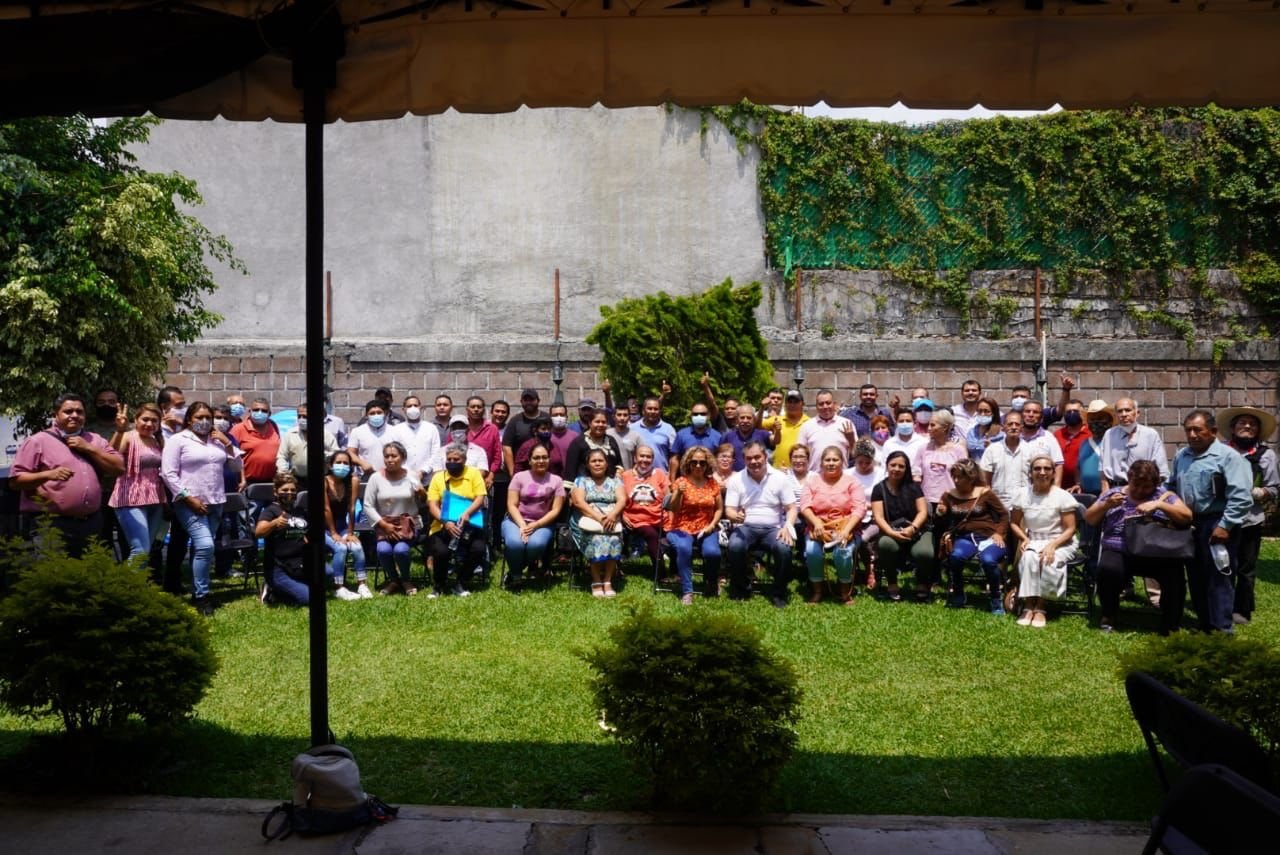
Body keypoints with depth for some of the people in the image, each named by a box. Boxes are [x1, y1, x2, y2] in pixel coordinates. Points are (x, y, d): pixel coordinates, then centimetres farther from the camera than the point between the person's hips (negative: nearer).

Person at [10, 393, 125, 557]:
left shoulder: (95, 440, 15)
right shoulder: (38, 441, 1)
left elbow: (119, 469, 5)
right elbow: (15, 481, -3)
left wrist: (89, 448, -2)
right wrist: (48, 474, -19)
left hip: (91, 524, 5)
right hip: (52, 524, -5)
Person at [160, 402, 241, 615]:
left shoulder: (217, 440, 14)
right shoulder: (177, 440, -3)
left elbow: (238, 464, 14)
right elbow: (168, 473, -9)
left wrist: (227, 442, 1)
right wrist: (188, 498, -15)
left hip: (215, 503, 6)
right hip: (190, 504, -6)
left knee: (201, 547, 12)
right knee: (205, 545, -18)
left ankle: (196, 591, 20)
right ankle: (201, 596, -9)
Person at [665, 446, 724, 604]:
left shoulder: (712, 483, 7)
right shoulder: (681, 481, -2)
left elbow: (719, 508, 12)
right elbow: (673, 509, -10)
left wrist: (712, 525, -4)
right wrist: (679, 493, -28)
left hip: (705, 529, 2)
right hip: (682, 528, -2)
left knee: (712, 552, -27)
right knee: (684, 548, -35)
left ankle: (710, 583, 6)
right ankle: (687, 592, -25)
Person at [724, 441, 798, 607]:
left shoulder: (779, 478, 2)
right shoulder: (736, 479, 3)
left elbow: (791, 508, 2)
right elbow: (729, 510, 0)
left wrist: (787, 527, -18)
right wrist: (735, 516, -26)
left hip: (773, 528, 0)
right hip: (746, 527, 0)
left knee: (784, 548, -32)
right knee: (735, 546, -33)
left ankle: (778, 593, -9)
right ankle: (741, 588, -6)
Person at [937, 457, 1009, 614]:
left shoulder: (985, 493, 4)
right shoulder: (949, 495, 10)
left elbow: (1004, 515, 9)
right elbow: (944, 523, 15)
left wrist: (999, 533, -6)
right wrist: (941, 514, -7)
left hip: (988, 537, -2)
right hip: (964, 537, 2)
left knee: (988, 560, -35)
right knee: (955, 556, -34)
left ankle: (996, 600, -9)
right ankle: (957, 595, -7)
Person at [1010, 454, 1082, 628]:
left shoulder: (1062, 496, -7)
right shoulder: (1024, 495, 3)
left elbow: (1070, 529, -8)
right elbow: (1014, 523, 12)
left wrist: (1052, 545, -22)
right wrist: (1025, 539, -7)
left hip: (1060, 543, -2)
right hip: (1033, 542, 2)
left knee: (1048, 561, -35)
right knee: (1029, 557, -33)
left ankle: (1039, 607, -19)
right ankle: (1029, 606, -27)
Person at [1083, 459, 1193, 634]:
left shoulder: (1165, 496, 11)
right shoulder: (1113, 493, 14)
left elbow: (1187, 517, -2)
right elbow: (1088, 520, 12)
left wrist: (1159, 504, -15)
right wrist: (1106, 505, -6)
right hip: (1118, 552, 0)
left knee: (1175, 572, -30)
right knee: (1108, 569, -32)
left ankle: (1170, 624, -8)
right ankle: (1108, 616, -5)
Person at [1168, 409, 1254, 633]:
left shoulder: (1228, 456, -12)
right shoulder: (1181, 456, 10)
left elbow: (1240, 496, -17)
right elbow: (1172, 487, 20)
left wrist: (1225, 526, -19)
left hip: (1216, 525, -7)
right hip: (1189, 524, 7)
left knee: (1218, 579, -5)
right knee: (1195, 577, 13)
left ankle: (1222, 629, 1)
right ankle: (1205, 625, 25)